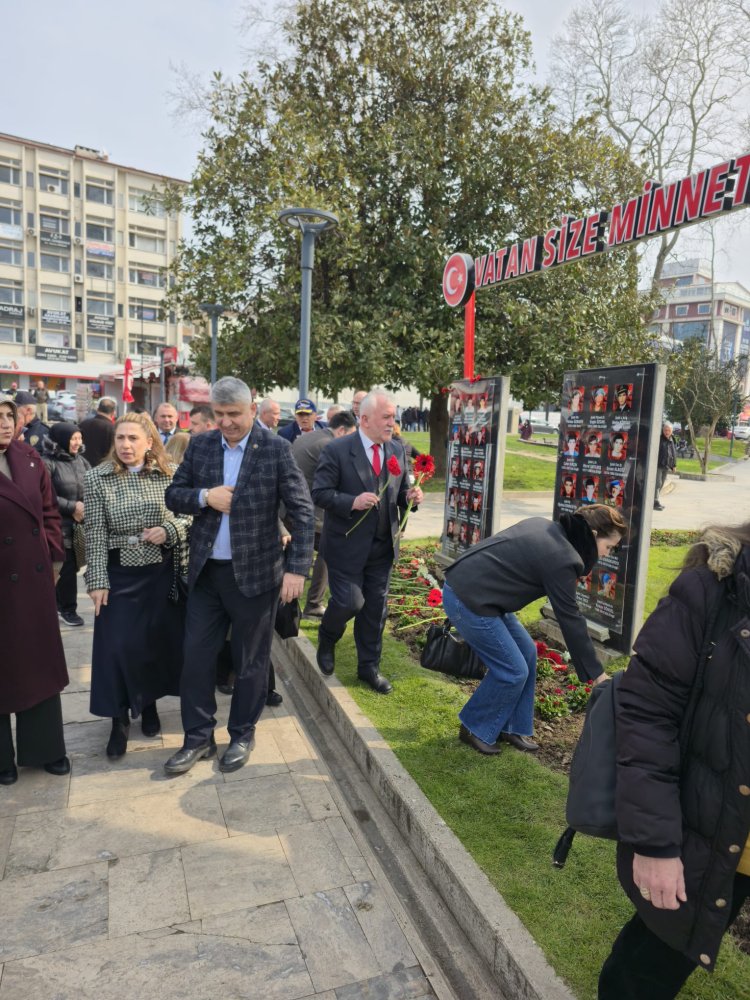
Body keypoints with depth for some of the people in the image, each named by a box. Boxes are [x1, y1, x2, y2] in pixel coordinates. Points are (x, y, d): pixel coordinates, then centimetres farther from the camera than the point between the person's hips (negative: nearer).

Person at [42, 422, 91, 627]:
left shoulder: (81, 461, 9)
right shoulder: (47, 462, -8)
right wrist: (72, 507, -14)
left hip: (81, 524, 5)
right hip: (61, 526, -5)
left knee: (70, 567, 9)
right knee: (67, 568, 0)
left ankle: (60, 604, 28)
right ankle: (67, 609, 18)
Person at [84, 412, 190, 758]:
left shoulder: (170, 474, -2)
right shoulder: (97, 478, -5)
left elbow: (190, 516, 4)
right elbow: (95, 534, -6)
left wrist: (169, 530, -16)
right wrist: (97, 581, -9)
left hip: (162, 572, 2)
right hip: (119, 574, -1)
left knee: (158, 640, 12)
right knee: (118, 646, 0)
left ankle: (149, 704, 34)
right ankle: (120, 718, 18)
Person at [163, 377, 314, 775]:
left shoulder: (275, 448, -8)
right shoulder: (200, 445, 4)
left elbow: (302, 511, -9)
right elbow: (173, 495, 7)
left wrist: (297, 568, -16)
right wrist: (204, 496, -14)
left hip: (255, 573, -3)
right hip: (205, 571, 4)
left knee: (250, 661, 11)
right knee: (196, 656, 10)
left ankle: (242, 736, 31)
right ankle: (198, 738, 29)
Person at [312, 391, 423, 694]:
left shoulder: (398, 451, 5)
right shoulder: (337, 450, -11)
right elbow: (320, 493, -13)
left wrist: (410, 496, -10)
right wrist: (352, 502, -27)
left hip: (383, 546, 5)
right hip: (346, 545, -5)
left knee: (375, 607, 12)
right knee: (350, 601, -4)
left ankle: (368, 666, 29)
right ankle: (327, 639, 31)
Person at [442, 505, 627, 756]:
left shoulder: (545, 527, 9)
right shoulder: (561, 559, -17)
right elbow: (570, 621, -12)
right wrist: (597, 674, -2)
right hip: (468, 600, -10)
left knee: (526, 652, 13)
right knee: (513, 671, -1)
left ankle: (514, 728, 25)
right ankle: (475, 730, 17)